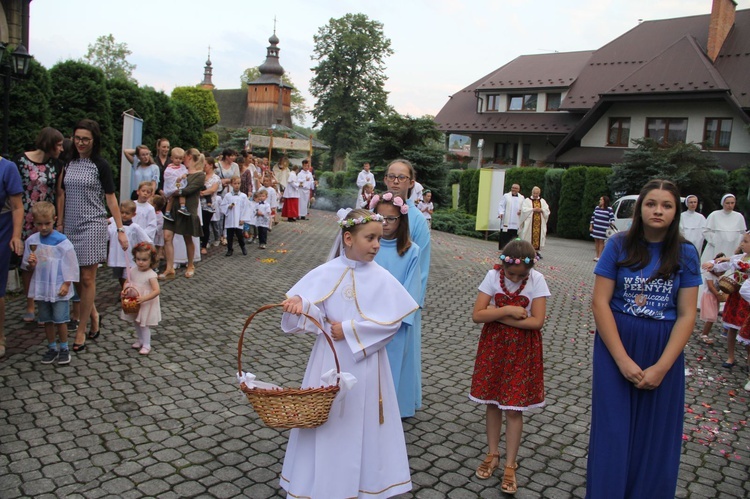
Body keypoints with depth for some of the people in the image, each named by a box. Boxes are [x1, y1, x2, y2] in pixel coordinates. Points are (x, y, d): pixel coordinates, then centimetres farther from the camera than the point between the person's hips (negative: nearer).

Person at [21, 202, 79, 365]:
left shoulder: (62, 242, -11)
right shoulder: (31, 241, 1)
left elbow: (70, 266, -8)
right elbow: (29, 269, 9)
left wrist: (66, 284, -11)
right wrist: (31, 264, -13)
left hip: (59, 289, -4)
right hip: (40, 288, 4)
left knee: (60, 319, 1)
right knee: (47, 320, 13)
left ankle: (64, 348, 16)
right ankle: (52, 348, 25)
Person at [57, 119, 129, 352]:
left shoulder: (100, 165, -4)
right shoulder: (69, 164, 9)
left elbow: (111, 199, -5)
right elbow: (62, 196, 14)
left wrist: (120, 230, -8)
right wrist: (59, 224, 8)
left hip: (92, 226, -5)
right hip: (70, 227, 5)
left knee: (87, 279, -3)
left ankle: (81, 331, 5)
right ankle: (93, 314, 29)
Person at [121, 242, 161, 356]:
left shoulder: (151, 275, -22)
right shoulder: (132, 271, -4)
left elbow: (157, 290, -28)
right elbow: (127, 282, 10)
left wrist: (144, 298, -35)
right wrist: (124, 290, -11)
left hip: (146, 304, -7)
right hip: (133, 303, 7)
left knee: (144, 324, 0)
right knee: (136, 323, 20)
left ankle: (146, 345, 14)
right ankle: (140, 340, 40)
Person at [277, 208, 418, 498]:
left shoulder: (382, 278, -8)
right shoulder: (325, 273, -6)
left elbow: (391, 321, -13)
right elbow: (308, 307, -11)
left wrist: (349, 330, -16)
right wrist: (298, 302, -34)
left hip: (365, 362, -1)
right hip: (330, 359, 1)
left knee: (363, 423, 10)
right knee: (325, 420, 13)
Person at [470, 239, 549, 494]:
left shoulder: (537, 280, -13)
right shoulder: (493, 276, -10)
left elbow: (537, 321, -17)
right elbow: (477, 315, -13)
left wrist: (497, 316, -17)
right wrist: (507, 310, -23)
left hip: (522, 350, -2)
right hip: (493, 346, 2)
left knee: (514, 408, 3)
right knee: (492, 402, 13)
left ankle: (510, 465, 18)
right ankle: (492, 454, 31)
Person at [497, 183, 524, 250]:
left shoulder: (522, 197, 16)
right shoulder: (506, 196, 7)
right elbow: (501, 205, 1)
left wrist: (521, 211, -8)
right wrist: (501, 213, -16)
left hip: (517, 222, 2)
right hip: (507, 221, -2)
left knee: (514, 237, -1)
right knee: (504, 236, -4)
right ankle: (502, 249, 3)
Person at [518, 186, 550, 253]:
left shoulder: (543, 201, 16)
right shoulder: (527, 200, 6)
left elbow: (547, 211, 9)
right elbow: (524, 210, -7)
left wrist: (541, 210, -10)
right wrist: (533, 209, -15)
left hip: (539, 223, 3)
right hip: (529, 222, -3)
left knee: (538, 236, -1)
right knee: (528, 236, -6)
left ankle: (537, 251, 3)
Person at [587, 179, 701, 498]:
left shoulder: (685, 254, -1)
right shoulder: (619, 245, -6)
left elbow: (687, 315, -4)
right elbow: (600, 302, -9)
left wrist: (661, 367, -12)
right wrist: (622, 360, -14)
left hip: (664, 353, 1)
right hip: (616, 348, -1)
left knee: (656, 437, 11)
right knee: (613, 433, 7)